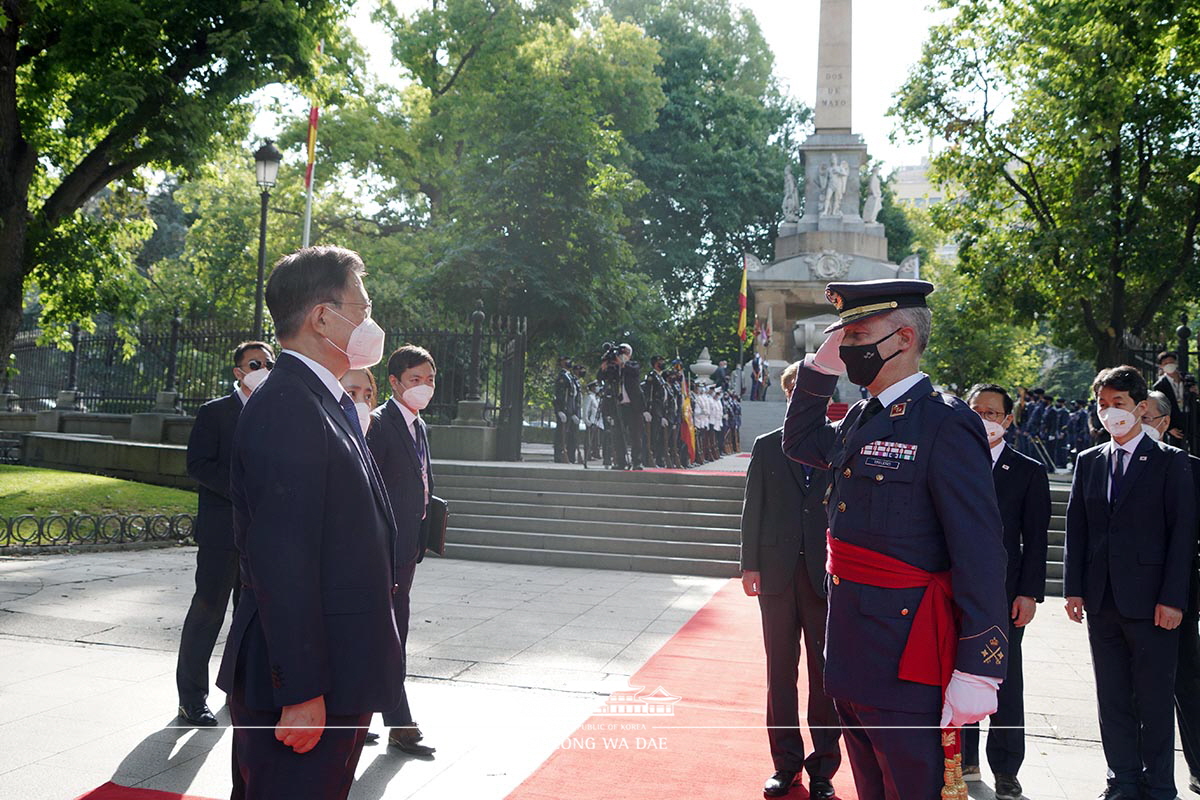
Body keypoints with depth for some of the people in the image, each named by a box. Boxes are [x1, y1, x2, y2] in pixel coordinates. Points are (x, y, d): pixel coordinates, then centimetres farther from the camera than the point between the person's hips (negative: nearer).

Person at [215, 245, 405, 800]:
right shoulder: (286, 407, -18)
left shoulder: (324, 404, 14)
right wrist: (302, 691, -23)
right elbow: (281, 562, -24)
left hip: (338, 675, 10)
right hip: (309, 682, -10)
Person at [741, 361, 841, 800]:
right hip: (777, 573, 2)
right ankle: (786, 762, 21)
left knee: (825, 673, 5)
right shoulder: (767, 446, 7)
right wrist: (750, 564, -1)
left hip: (828, 575, -2)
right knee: (781, 671, 9)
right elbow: (752, 508, 6)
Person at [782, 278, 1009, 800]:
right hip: (850, 651, 8)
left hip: (904, 661, -8)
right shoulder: (861, 418, 9)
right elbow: (801, 443, 28)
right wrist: (819, 367, 12)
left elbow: (980, 553, -19)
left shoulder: (946, 424, -16)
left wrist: (977, 671, -20)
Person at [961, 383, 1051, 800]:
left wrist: (1029, 593, -8)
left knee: (1005, 683, 5)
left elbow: (1036, 539, -1)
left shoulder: (1028, 472, 2)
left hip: (1003, 594, -2)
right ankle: (964, 759, 24)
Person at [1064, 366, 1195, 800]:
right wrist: (1073, 588, 4)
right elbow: (1076, 528, 10)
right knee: (1112, 700, 11)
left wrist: (1172, 598, -12)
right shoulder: (1088, 462, 11)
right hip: (1102, 601, 4)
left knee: (1154, 700, 4)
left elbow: (1183, 532, -5)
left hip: (1151, 602, -4)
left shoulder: (1171, 461, -1)